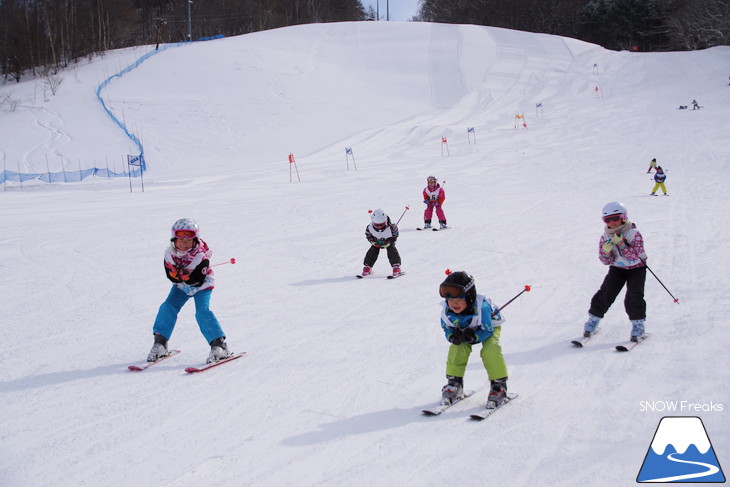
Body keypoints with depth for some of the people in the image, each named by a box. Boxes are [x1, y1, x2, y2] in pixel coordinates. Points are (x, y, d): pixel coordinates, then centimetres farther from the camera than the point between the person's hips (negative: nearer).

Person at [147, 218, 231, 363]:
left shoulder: (200, 256, -30)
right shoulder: (169, 253, -17)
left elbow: (198, 280, -30)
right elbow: (170, 276, -15)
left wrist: (184, 275, -43)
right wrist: (176, 274, -36)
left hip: (201, 287, -4)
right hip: (182, 286, 4)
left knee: (202, 311, -22)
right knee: (168, 307, -11)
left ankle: (219, 346, -18)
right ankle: (160, 343, 2)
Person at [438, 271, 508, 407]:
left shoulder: (481, 308, -40)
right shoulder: (446, 311, -27)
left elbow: (487, 330, -31)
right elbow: (447, 329, -11)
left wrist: (474, 337, -49)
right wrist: (453, 336, -35)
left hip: (490, 326, -4)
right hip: (463, 329, 4)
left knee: (490, 349, -27)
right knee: (457, 348, -19)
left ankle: (499, 385, -12)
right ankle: (454, 383, -3)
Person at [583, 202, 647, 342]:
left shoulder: (634, 234, -19)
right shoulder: (605, 237, -7)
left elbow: (634, 257, -28)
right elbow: (606, 261, -6)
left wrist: (621, 244, -36)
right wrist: (606, 251, -28)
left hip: (636, 268, -3)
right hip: (617, 269, 3)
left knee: (634, 296, -18)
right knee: (605, 294, -7)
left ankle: (638, 324, -4)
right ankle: (593, 319, 7)